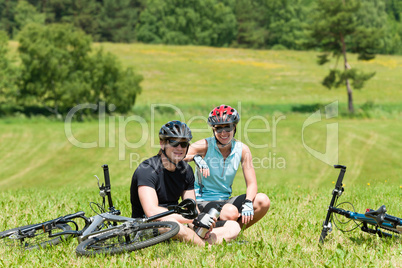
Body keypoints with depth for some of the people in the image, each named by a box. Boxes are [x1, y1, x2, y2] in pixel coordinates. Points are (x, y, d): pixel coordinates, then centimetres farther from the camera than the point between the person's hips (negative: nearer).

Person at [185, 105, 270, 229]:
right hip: (202, 202, -5)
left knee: (263, 201, -17)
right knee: (231, 213, -35)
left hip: (225, 201, 5)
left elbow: (251, 183, -4)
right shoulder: (205, 146, -10)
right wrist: (194, 157, -34)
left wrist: (248, 203, -23)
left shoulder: (242, 150, -1)